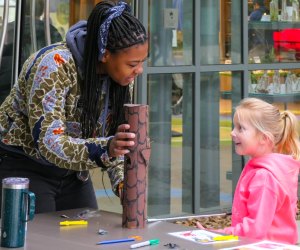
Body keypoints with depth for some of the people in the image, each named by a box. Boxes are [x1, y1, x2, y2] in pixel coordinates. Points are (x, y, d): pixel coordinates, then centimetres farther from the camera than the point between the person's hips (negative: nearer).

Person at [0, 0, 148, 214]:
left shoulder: (122, 76, -9)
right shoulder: (55, 65, -29)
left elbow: (116, 139, 0)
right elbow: (49, 143, -35)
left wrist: (122, 181, -19)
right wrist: (105, 149, -50)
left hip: (71, 170, 6)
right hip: (23, 168, -6)